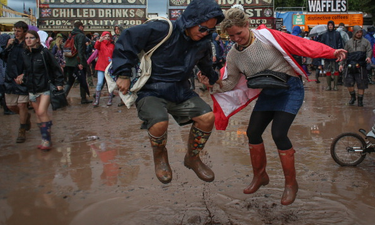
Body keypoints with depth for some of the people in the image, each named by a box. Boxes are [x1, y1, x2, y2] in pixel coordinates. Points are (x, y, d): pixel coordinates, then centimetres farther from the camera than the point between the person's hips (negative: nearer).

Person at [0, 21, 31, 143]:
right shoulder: (11, 42, 7)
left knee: (22, 105, -3)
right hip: (10, 79, 6)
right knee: (10, 105, 11)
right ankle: (26, 116, 41)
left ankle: (22, 131, 12)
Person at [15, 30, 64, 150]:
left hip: (46, 88, -6)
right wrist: (22, 77, 0)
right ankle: (45, 139, 17)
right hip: (32, 89, 6)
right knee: (38, 114, 8)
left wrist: (59, 83, -8)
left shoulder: (44, 52, -9)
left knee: (42, 112, -17)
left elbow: (55, 67, -4)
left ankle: (47, 140, -7)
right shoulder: (25, 54, 7)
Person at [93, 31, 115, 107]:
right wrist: (99, 41, -37)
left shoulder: (112, 45, 10)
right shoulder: (101, 44, 4)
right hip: (101, 67, -2)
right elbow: (96, 47, -18)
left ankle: (110, 100, 13)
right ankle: (96, 100, -1)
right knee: (99, 83, -8)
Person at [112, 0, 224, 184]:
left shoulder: (203, 44, 3)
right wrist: (123, 74, -15)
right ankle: (160, 156, 3)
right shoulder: (161, 30, -19)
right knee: (159, 122, -34)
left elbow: (205, 65, 28)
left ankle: (192, 158, 12)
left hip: (180, 91, 6)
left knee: (207, 117, -15)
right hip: (151, 91, -6)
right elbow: (126, 40, -14)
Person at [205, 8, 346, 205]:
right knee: (253, 132, 2)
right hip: (267, 93, 6)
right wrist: (211, 84, -13)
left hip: (290, 89, -6)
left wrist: (331, 52, -23)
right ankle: (260, 176, 25)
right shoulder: (233, 55, -3)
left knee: (278, 133, -17)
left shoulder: (266, 36, -19)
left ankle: (291, 183, 3)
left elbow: (299, 44, -20)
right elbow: (230, 83, 5)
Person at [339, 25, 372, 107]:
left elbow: (369, 50, 1)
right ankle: (352, 96, 23)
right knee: (348, 82, -1)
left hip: (361, 67, -1)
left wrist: (368, 57, -22)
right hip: (350, 66, 1)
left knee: (361, 84, 1)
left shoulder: (366, 41, 11)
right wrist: (341, 64, 10)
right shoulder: (349, 42, 15)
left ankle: (360, 100, 15)